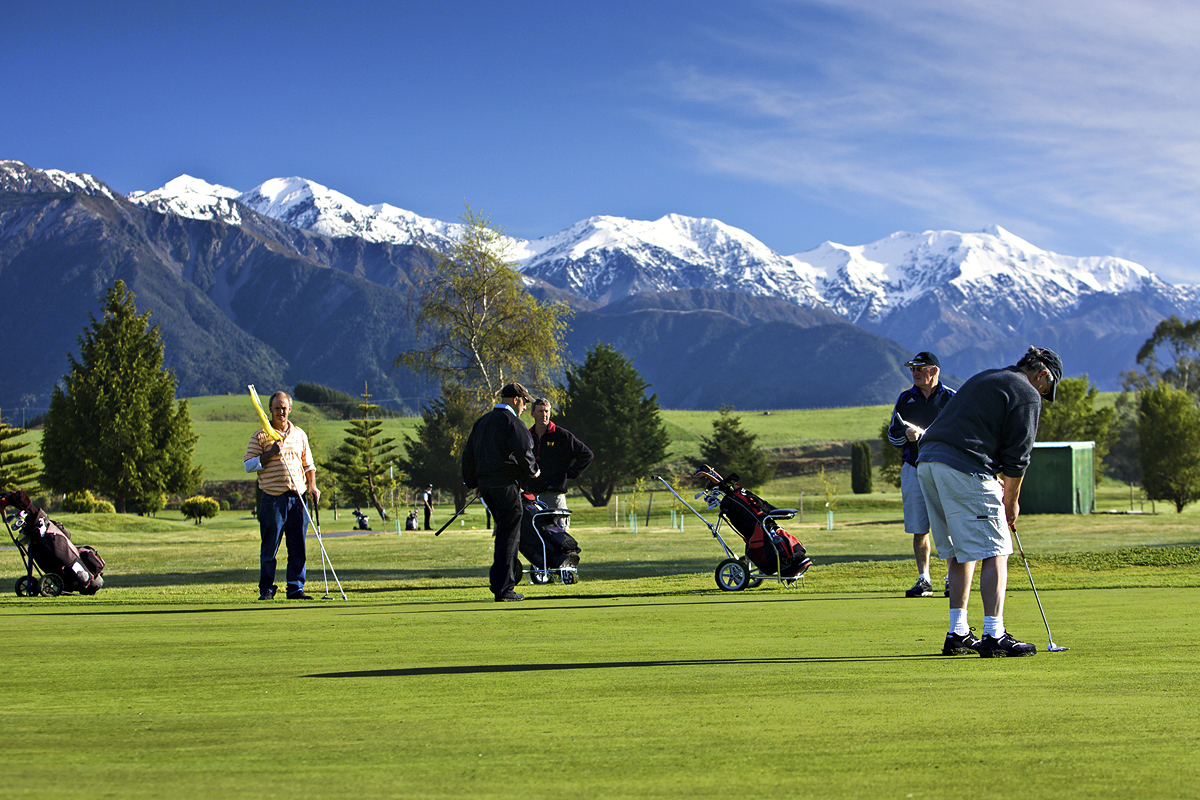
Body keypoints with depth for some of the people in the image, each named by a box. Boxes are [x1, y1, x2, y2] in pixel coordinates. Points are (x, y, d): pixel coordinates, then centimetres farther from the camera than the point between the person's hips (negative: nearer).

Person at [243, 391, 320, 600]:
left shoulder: (299, 434, 15)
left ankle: (295, 588, 9)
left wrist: (312, 486, 9)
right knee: (270, 548, -3)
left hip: (297, 498, 4)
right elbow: (248, 465, -4)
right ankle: (266, 589, 5)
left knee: (298, 547, 3)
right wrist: (271, 453, -15)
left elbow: (308, 464, 23)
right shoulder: (260, 435, 1)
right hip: (273, 498, -4)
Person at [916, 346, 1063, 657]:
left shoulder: (985, 378, 27)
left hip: (927, 462, 9)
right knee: (994, 552, -3)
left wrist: (996, 481, 23)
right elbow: (1017, 455, -2)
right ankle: (994, 635, -9)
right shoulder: (1027, 395, 1)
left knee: (959, 552, 15)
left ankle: (958, 634, 14)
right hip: (963, 469, -8)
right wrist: (1011, 500, 11)